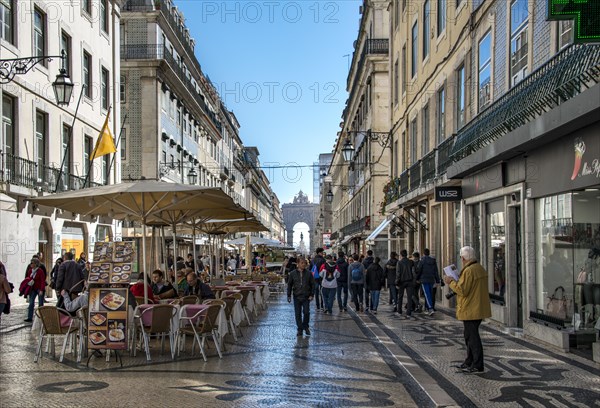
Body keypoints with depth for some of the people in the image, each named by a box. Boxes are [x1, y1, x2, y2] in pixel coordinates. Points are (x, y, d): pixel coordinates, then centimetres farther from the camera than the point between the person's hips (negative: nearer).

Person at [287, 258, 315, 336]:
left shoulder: (308, 273, 0)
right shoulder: (293, 273, 0)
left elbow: (313, 285, 5)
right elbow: (289, 285, 6)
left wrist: (311, 295, -2)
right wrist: (289, 296, 3)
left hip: (306, 297, -1)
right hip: (297, 297, 1)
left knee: (306, 312, -6)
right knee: (298, 314, 4)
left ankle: (305, 326, 17)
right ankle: (300, 329, 16)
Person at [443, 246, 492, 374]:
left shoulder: (468, 271, -20)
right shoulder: (480, 269, 12)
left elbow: (462, 290, -22)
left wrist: (451, 282, -9)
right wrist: (459, 279, 19)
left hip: (470, 310, -10)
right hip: (479, 309, 10)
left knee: (472, 336, -4)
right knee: (470, 336, 19)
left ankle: (477, 365, -2)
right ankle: (469, 362, 28)